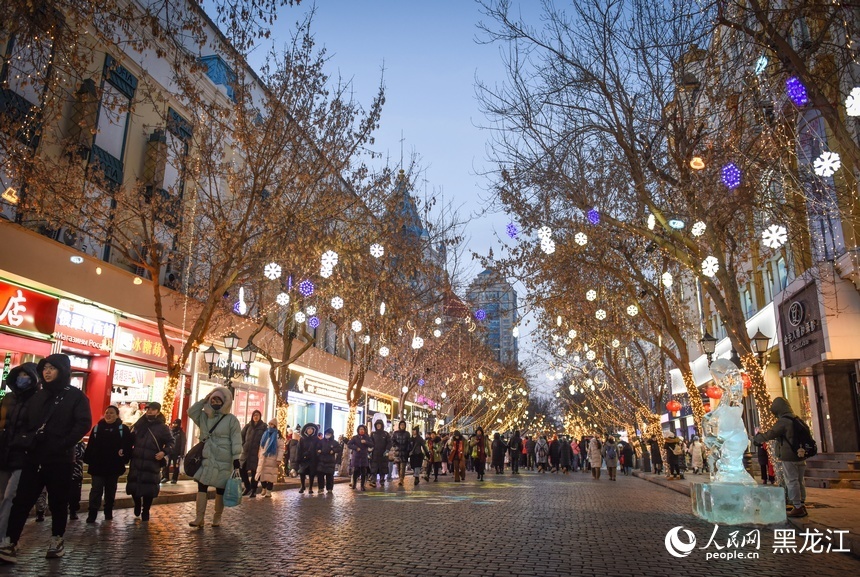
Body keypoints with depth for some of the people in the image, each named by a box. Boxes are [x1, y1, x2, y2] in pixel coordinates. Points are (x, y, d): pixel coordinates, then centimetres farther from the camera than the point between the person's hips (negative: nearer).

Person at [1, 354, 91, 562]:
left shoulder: (75, 396, -2)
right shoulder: (38, 396, 15)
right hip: (34, 457, 4)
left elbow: (84, 424, -12)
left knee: (58, 501, 7)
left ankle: (57, 540, 20)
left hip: (59, 460, -4)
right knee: (21, 500, -1)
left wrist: (63, 444, -20)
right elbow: (25, 422, 19)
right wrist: (23, 438, -2)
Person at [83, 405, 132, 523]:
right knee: (96, 489, -3)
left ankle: (108, 512, 22)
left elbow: (128, 446, -4)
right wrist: (88, 460, -2)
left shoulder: (123, 429, 0)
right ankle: (92, 513, -1)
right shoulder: (97, 427, 5)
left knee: (110, 490, 11)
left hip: (114, 465, 0)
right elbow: (90, 446, 4)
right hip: (97, 465, 0)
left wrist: (124, 458, -17)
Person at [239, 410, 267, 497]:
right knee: (242, 469, 2)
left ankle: (253, 490, 11)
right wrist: (243, 445, 5)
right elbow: (241, 435, 14)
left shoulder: (264, 426, -2)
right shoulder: (248, 425, 8)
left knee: (254, 471, 0)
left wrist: (261, 449, -10)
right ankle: (247, 487, 20)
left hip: (256, 452, -4)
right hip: (246, 451, 4)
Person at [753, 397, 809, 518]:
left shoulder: (783, 421, -16)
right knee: (799, 481, 15)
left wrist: (756, 438, 0)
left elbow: (770, 434, -14)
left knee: (791, 481, -2)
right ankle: (802, 506, 20)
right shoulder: (797, 420, 10)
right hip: (801, 455, 8)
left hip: (789, 457, -8)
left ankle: (798, 508, -1)